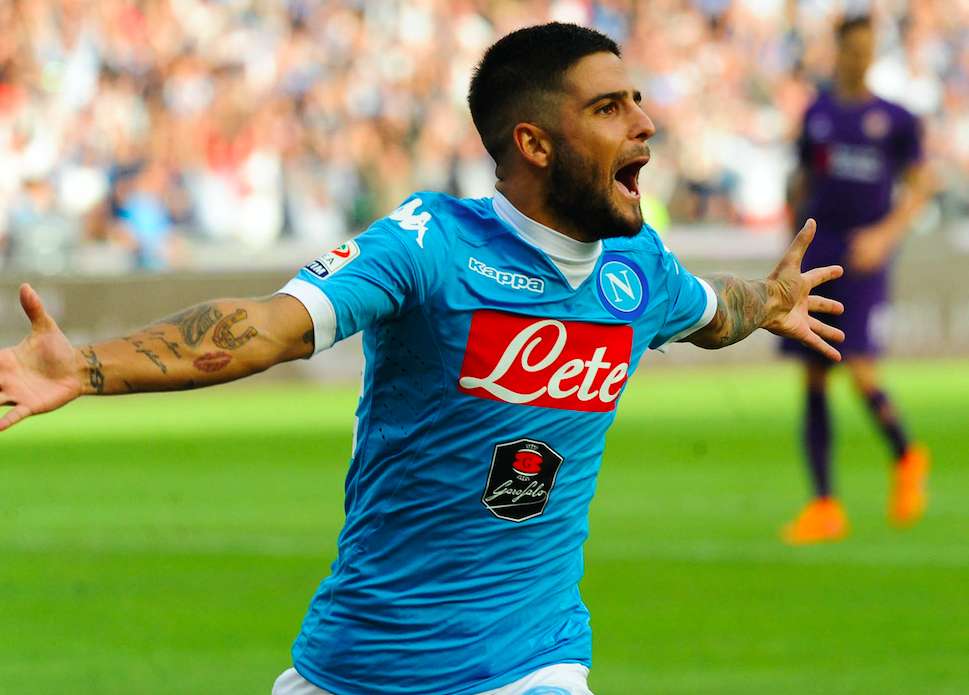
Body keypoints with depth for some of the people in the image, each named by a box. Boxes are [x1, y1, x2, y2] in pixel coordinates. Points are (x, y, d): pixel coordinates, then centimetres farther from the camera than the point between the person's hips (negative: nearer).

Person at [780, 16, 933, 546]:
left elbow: (919, 187, 3)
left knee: (860, 372, -17)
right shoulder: (817, 114, 12)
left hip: (863, 259, -4)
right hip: (814, 259, 4)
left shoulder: (895, 119, 3)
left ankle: (906, 458, 12)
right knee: (813, 383, 0)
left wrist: (885, 235, -12)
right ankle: (824, 507, 3)